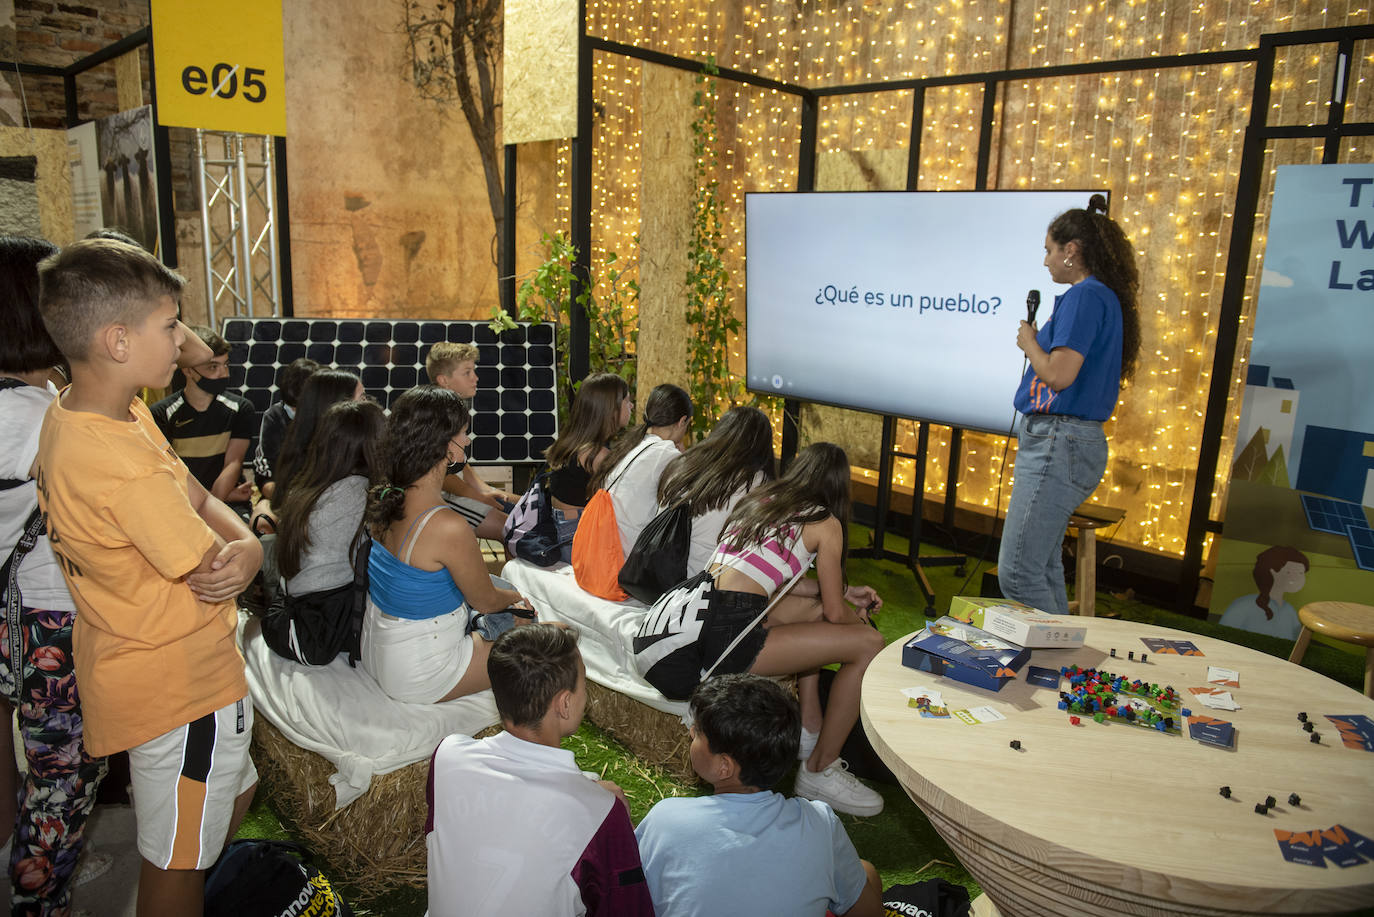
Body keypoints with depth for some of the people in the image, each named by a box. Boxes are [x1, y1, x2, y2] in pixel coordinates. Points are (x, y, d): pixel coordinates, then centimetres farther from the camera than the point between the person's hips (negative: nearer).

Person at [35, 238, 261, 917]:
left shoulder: (71, 412, 0)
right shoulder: (125, 466, -33)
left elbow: (198, 500, 2)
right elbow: (212, 572, -23)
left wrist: (244, 544, -14)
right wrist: (248, 542, -3)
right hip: (177, 684, -10)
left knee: (236, 790, 29)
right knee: (178, 860, 13)